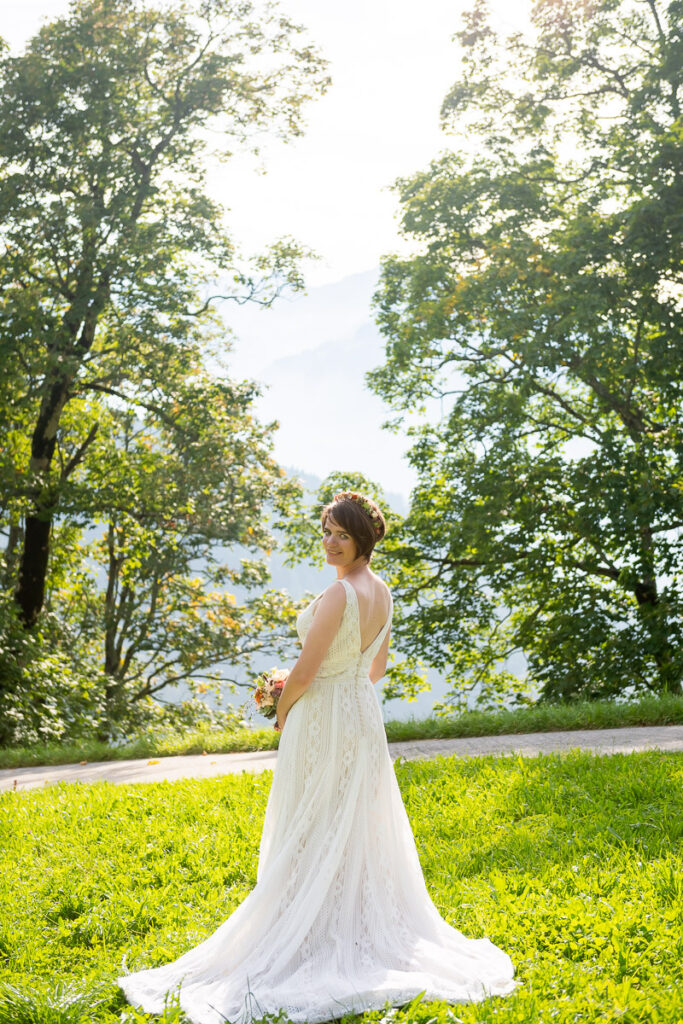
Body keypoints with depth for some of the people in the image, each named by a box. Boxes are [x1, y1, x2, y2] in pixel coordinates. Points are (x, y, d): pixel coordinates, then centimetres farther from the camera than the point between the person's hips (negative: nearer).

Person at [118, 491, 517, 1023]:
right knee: (362, 831, 15)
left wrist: (282, 710, 0)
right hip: (364, 715, 9)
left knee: (315, 838, 1)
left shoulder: (338, 595, -21)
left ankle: (315, 940, 7)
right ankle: (370, 931, 22)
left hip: (321, 720, -8)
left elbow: (306, 671, -20)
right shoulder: (382, 591, 6)